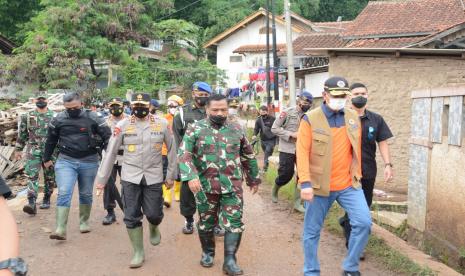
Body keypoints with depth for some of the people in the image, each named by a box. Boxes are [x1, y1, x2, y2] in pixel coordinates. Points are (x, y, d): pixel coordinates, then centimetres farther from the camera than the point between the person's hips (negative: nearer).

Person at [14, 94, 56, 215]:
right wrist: (18, 149, 10)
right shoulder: (27, 116, 5)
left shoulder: (54, 116, 3)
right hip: (33, 151, 0)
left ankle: (46, 200, 25)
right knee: (32, 176, -12)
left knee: (49, 177, 9)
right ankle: (31, 203, -19)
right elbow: (22, 134, 11)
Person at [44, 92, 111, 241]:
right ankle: (60, 230, -11)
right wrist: (47, 159, 20)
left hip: (89, 162, 0)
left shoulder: (93, 118, -5)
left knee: (86, 194, 13)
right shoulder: (58, 119, 1)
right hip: (65, 161, 0)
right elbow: (51, 140, 13)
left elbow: (107, 135, -2)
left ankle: (84, 222, 33)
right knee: (64, 193, -11)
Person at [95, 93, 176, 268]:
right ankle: (138, 252, 19)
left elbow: (171, 149, 6)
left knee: (153, 214, 2)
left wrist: (171, 175, 7)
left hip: (153, 176, 0)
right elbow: (111, 153, 1)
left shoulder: (162, 123, -2)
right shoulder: (122, 125, -3)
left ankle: (154, 228, 39)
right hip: (130, 177, 0)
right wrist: (102, 179, 1)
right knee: (132, 216, 2)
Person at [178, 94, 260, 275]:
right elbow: (184, 154, -10)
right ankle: (207, 252, 34)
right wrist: (191, 176, -24)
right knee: (206, 222, 13)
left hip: (232, 186, 1)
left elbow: (248, 156, 16)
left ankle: (230, 260, 6)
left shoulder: (236, 129, 7)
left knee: (234, 222, -3)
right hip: (205, 186, -1)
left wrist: (254, 179, 19)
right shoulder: (195, 129, -2)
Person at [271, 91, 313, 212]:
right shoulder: (287, 112, -9)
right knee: (286, 174, 2)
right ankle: (274, 190, 34)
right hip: (287, 149, -4)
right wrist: (291, 134, -16)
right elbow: (274, 128, -9)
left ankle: (297, 202, 11)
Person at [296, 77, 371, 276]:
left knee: (364, 222, -9)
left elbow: (356, 150, 15)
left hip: (348, 184, 3)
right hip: (319, 185, -3)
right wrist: (305, 183, -19)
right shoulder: (311, 119, -8)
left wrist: (357, 175, 17)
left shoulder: (353, 118, 6)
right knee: (312, 231, 7)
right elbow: (302, 152, -13)